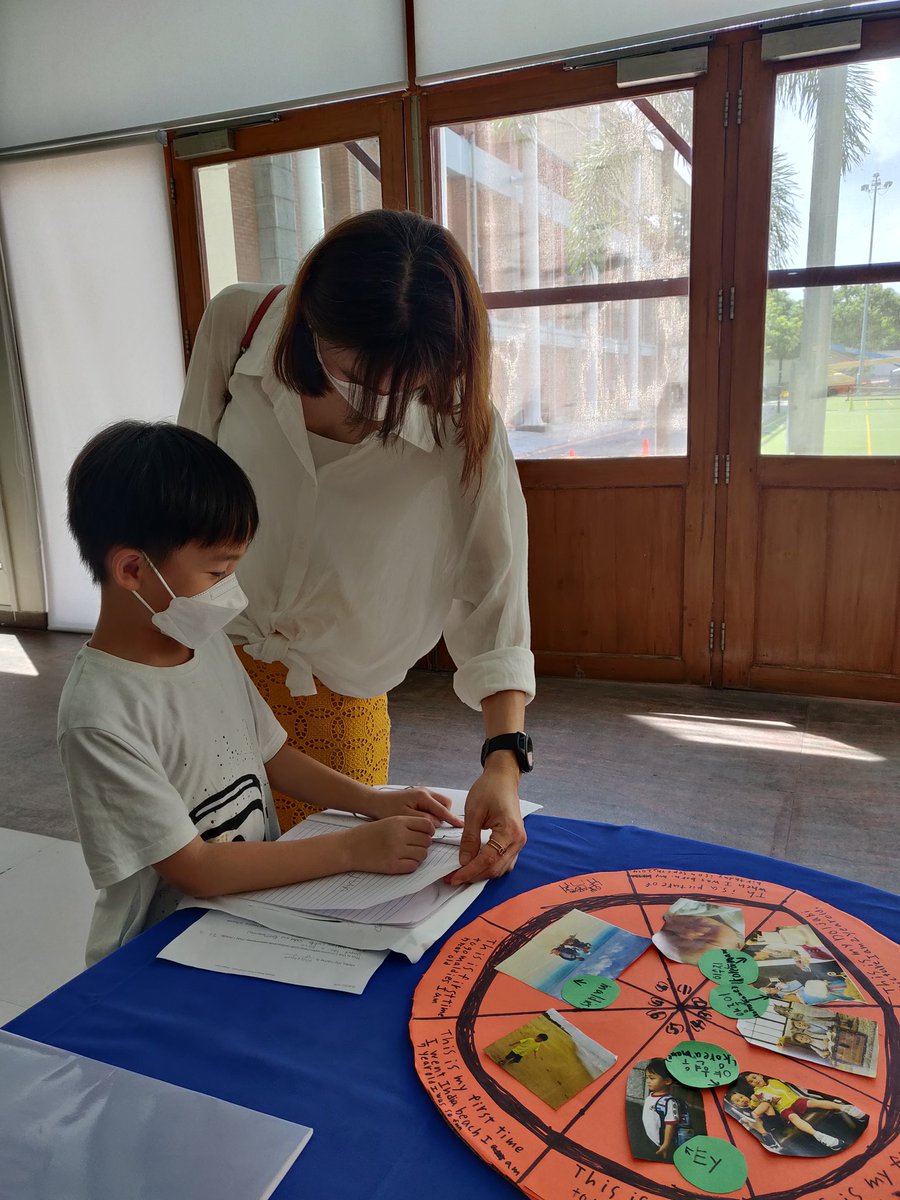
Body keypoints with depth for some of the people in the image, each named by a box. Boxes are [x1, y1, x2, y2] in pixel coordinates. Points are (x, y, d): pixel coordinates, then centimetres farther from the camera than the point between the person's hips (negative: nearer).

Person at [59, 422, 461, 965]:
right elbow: (195, 869, -21)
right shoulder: (100, 718, -23)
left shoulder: (211, 644, 1)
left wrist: (377, 802, -2)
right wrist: (353, 848, -22)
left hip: (258, 902, 7)